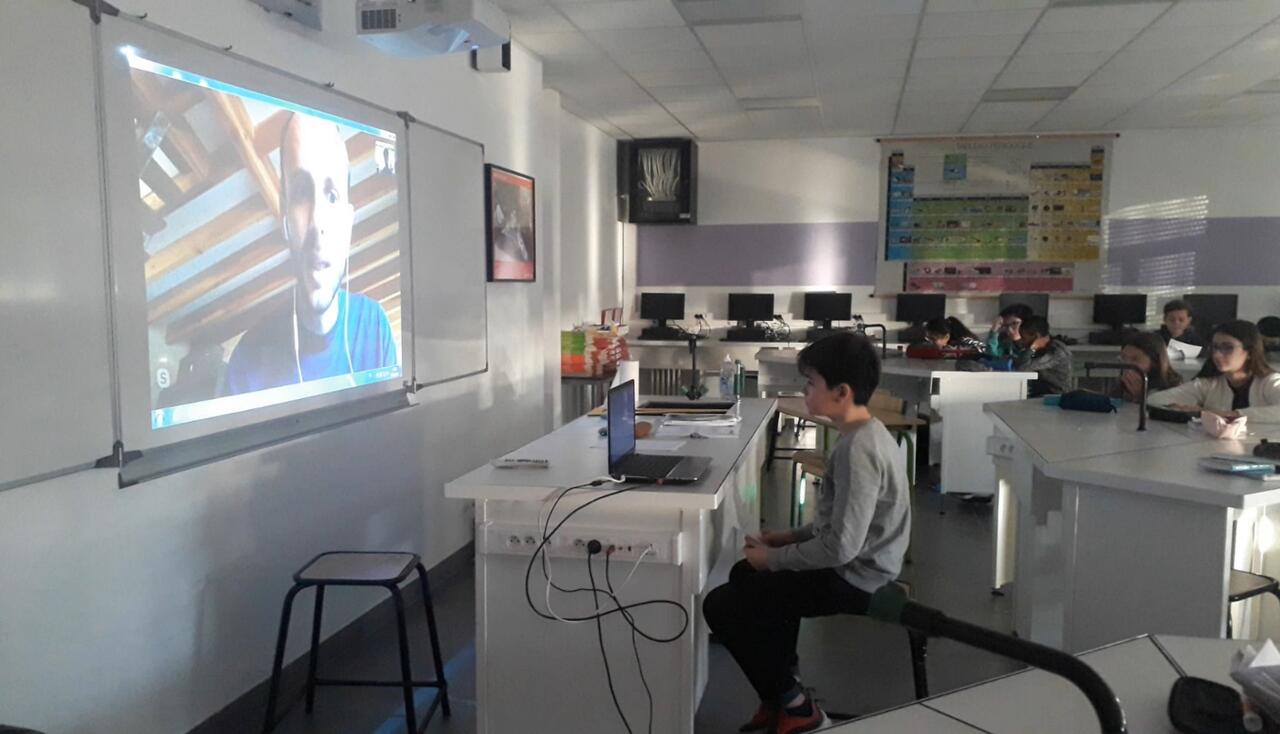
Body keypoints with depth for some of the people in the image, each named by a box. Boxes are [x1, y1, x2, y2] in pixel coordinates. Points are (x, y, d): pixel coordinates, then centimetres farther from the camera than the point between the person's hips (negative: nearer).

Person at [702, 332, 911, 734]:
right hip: (858, 564, 11)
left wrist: (773, 558, -15)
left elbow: (841, 547, -28)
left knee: (721, 605, -7)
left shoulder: (856, 449, -26)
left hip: (854, 579, -10)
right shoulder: (865, 434, 6)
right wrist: (791, 537, 9)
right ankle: (781, 686, 24)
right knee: (745, 574, 23)